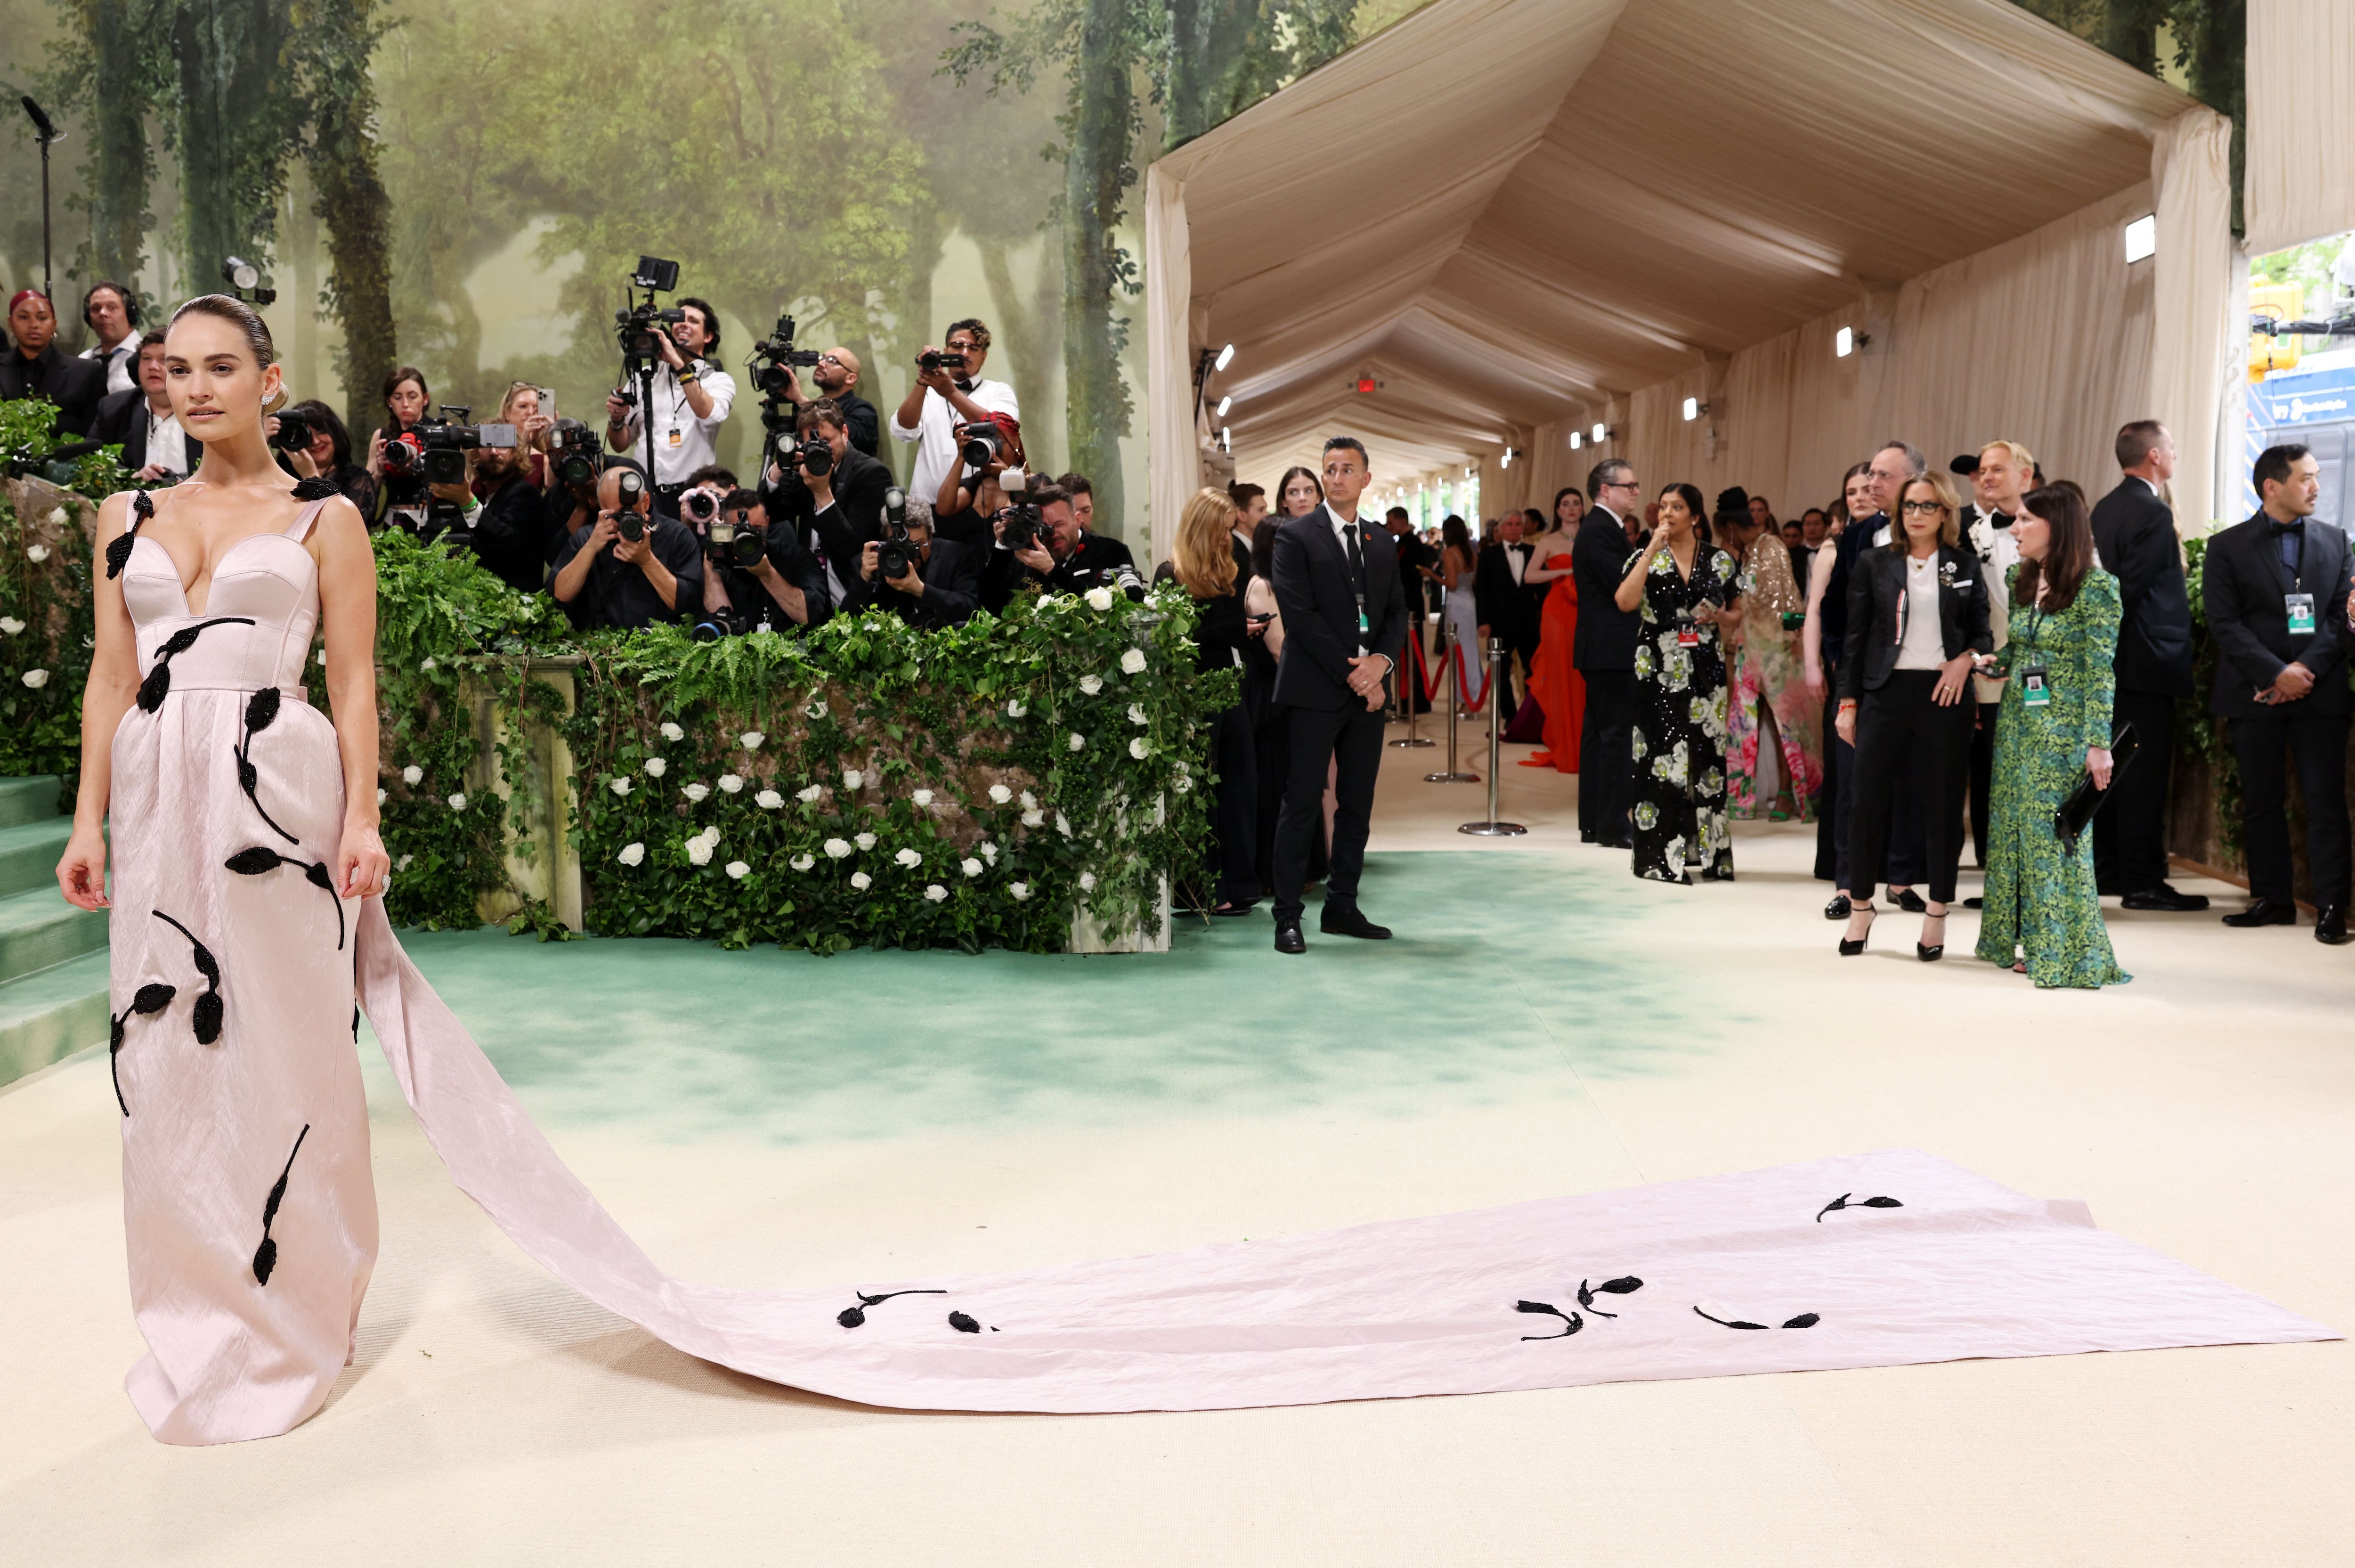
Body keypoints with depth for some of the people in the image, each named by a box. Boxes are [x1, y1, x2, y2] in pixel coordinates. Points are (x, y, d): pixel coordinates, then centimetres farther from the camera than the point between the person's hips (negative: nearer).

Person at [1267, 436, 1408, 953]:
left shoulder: (1381, 543, 16)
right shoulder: (1296, 537, -3)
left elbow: (1397, 613, 14)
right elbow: (1300, 615, -11)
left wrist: (1380, 660, -6)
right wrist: (1350, 673, -13)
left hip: (1369, 689, 6)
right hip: (1317, 690, -6)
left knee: (1358, 804, 9)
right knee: (1303, 804, -5)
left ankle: (1342, 907, 18)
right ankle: (1288, 916, 0)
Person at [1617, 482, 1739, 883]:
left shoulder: (1720, 560, 8)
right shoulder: (1646, 556, 3)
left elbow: (1736, 612, 18)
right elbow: (1625, 602, -14)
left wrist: (1720, 617, -5)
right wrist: (1653, 549, -14)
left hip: (1705, 668, 2)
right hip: (1658, 668, -2)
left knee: (1706, 755, 3)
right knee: (1662, 756, -5)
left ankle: (1708, 852, 12)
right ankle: (1660, 857, 0)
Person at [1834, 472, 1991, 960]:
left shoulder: (1965, 565, 8)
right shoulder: (1874, 564, 7)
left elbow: (1984, 631, 12)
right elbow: (1856, 637, 6)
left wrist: (1967, 658, -9)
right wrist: (1847, 701, 1)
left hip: (1945, 695, 0)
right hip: (1886, 693, 0)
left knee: (1943, 804, 3)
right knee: (1870, 799, 1)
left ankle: (1937, 915, 15)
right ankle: (1861, 906, 16)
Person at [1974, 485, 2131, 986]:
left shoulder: (2095, 586, -11)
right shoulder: (2020, 581, 8)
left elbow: (2100, 670, -14)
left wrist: (2098, 743, -17)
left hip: (2064, 728, -7)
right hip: (2015, 720, 7)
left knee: (2057, 836, -3)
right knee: (2014, 832, 10)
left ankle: (2065, 952, 6)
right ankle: (2024, 941, 20)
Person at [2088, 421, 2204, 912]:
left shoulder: (2104, 507, 11)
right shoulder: (2153, 512, -15)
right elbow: (2132, 589, -20)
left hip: (2111, 662, 9)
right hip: (2147, 663, -9)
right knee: (2145, 775, -5)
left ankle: (2108, 870, 20)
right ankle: (2143, 883, -2)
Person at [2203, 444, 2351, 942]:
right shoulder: (2227, 547, 2)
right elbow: (2225, 624, -5)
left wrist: (2306, 670, -10)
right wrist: (2276, 674, -14)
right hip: (2255, 693, -1)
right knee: (2261, 801, 6)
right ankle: (2272, 898, 16)